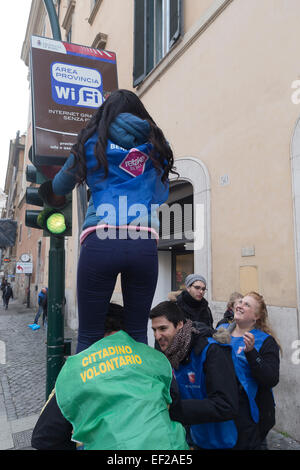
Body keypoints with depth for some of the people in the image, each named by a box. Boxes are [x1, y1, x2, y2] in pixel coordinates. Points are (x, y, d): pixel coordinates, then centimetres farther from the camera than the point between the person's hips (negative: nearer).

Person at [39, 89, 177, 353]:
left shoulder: (91, 143, 14)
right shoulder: (155, 146, 19)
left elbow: (57, 192, 25)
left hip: (100, 241, -2)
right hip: (144, 244, 2)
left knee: (89, 335, 5)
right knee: (138, 333, 10)